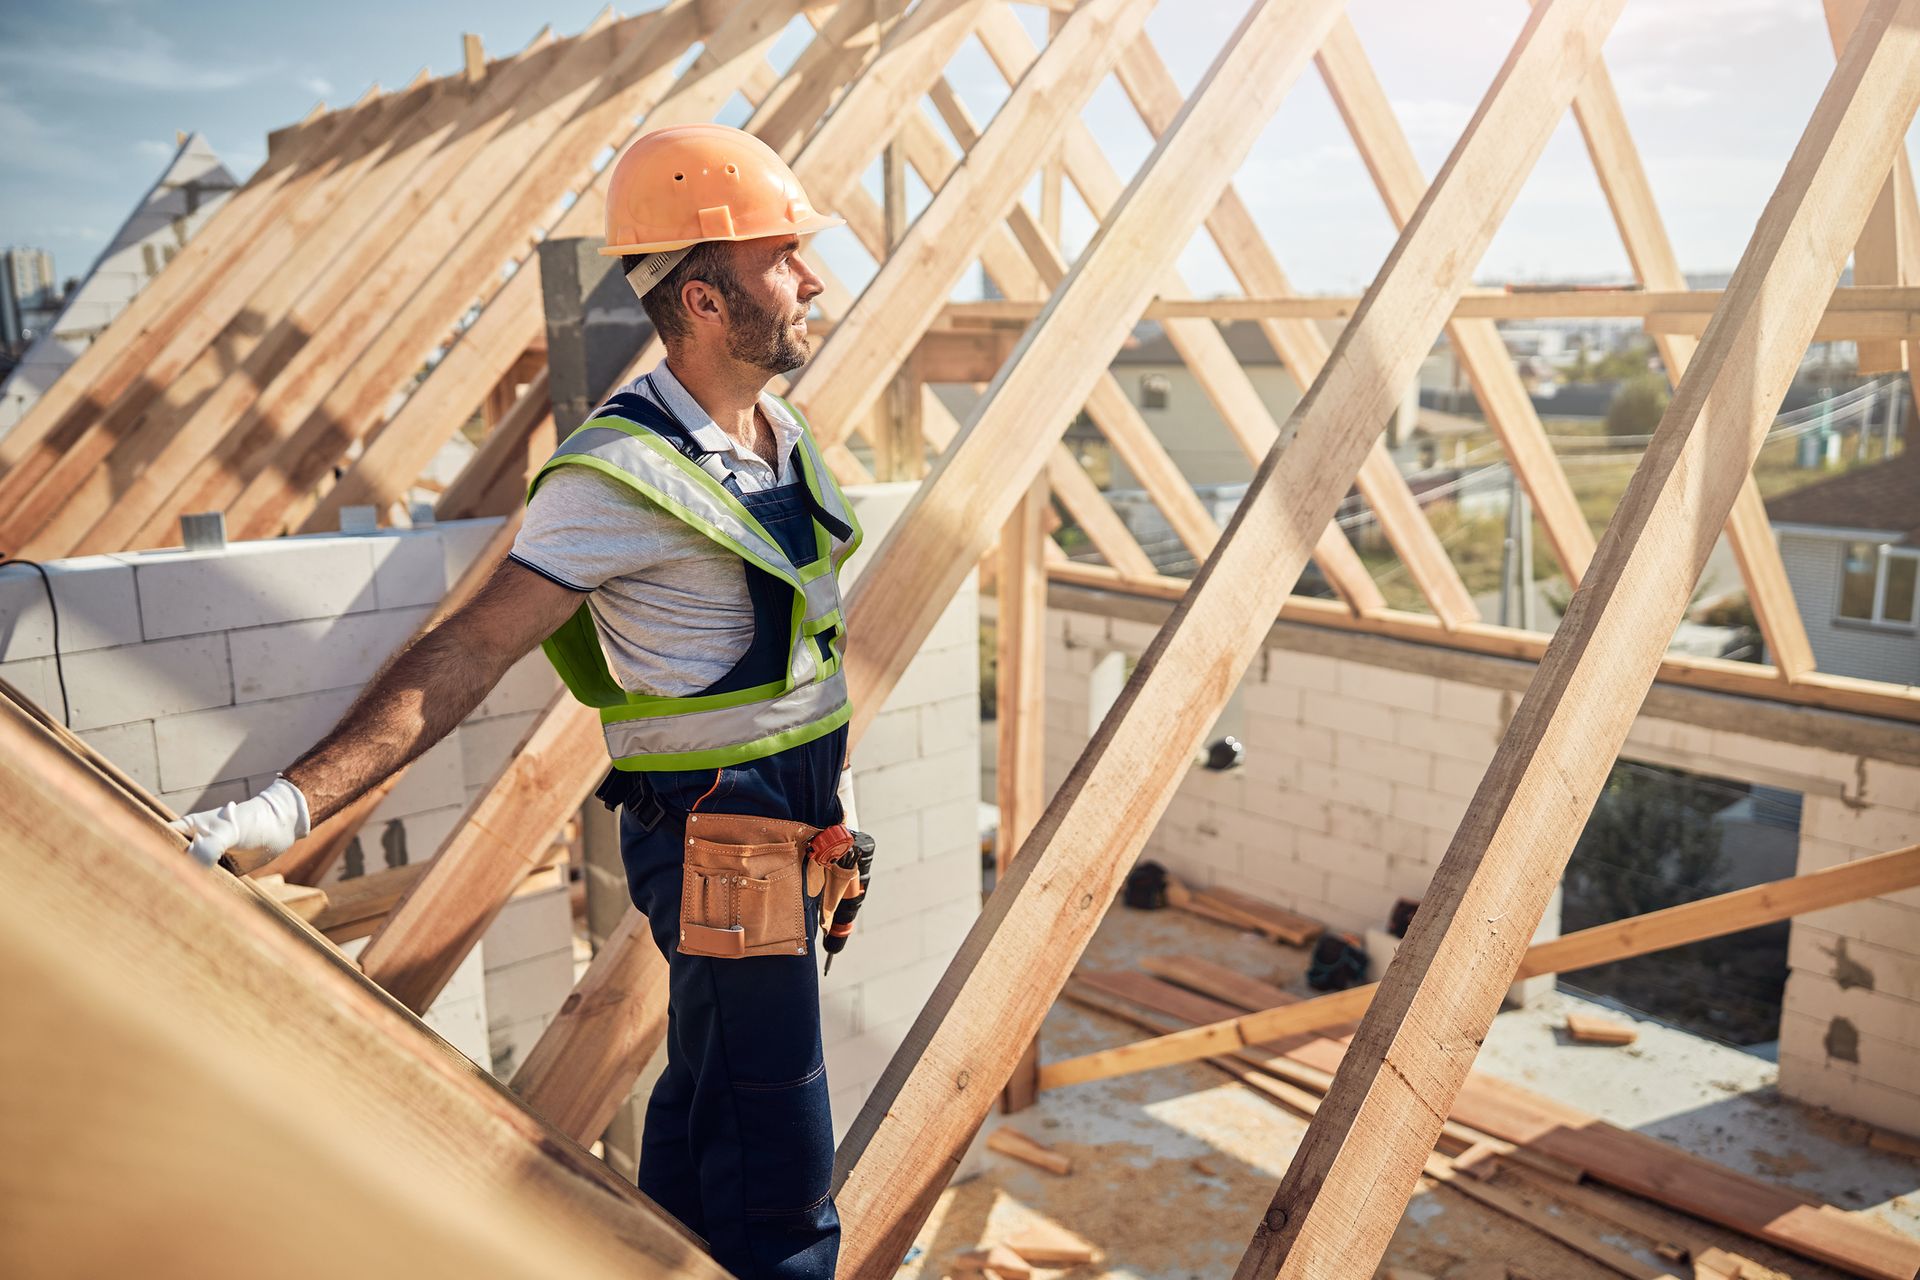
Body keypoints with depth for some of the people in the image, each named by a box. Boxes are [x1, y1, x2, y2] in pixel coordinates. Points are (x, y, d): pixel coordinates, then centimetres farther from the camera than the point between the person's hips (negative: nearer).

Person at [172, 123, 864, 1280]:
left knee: (707, 1111, 24)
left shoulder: (781, 433, 5)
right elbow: (472, 649, -23)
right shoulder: (622, 473, -21)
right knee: (776, 1176, 1)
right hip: (719, 847, -8)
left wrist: (829, 780, 23)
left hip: (782, 825, 9)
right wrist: (298, 801, -29)